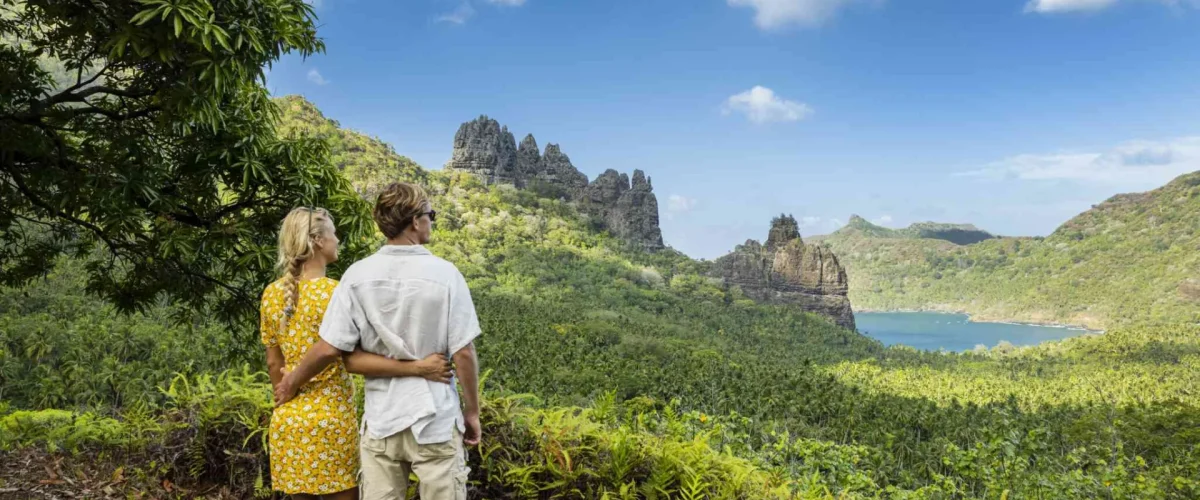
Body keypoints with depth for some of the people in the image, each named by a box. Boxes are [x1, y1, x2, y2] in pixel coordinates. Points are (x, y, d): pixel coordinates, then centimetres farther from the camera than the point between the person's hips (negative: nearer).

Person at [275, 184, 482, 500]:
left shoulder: (358, 275, -5)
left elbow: (329, 348, -5)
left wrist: (292, 382, 13)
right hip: (435, 421, -2)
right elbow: (463, 353, -10)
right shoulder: (444, 274, -11)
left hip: (381, 421, 3)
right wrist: (472, 412, 2)